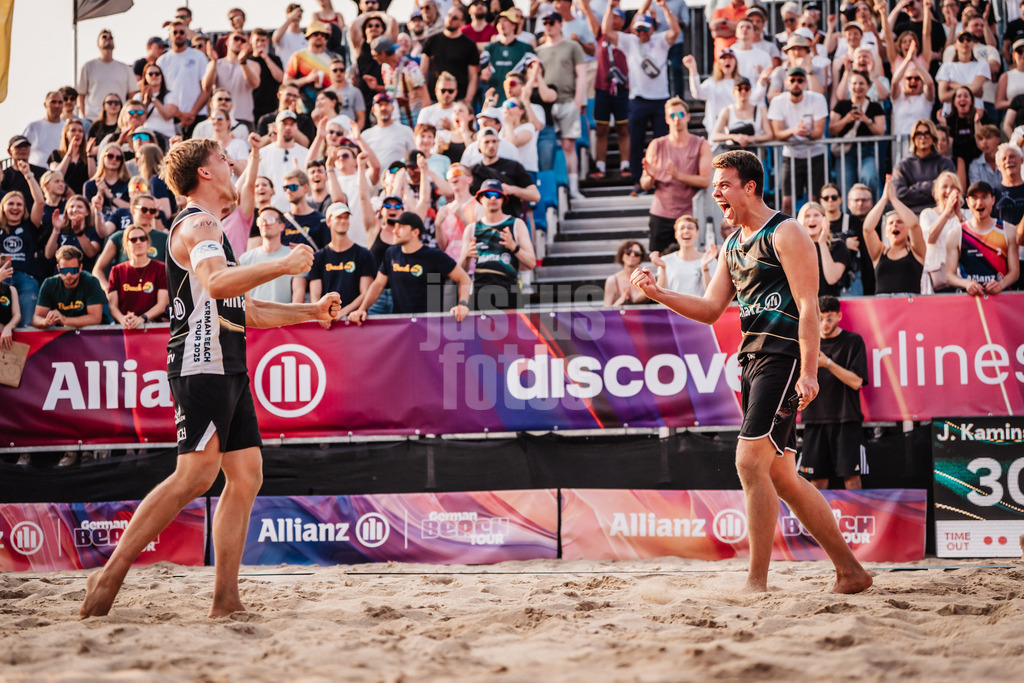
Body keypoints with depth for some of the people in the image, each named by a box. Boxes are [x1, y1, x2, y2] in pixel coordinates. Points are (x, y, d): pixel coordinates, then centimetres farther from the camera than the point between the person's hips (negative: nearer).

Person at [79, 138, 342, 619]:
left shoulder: (211, 229, 27)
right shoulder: (197, 224, -6)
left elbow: (245, 311, 33)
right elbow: (216, 283, -27)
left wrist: (311, 311, 25)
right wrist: (284, 265, -22)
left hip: (228, 370, 10)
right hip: (202, 363, -10)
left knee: (246, 475, 3)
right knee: (197, 473, -18)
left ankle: (225, 599, 1)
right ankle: (109, 576, -16)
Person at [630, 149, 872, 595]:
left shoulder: (786, 233, -7)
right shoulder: (732, 246, 18)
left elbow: (808, 306, -13)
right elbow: (710, 310, 18)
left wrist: (808, 372, -21)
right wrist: (657, 294, 3)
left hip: (783, 359, -9)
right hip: (753, 360, 9)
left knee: (750, 462, -16)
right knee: (781, 477, 9)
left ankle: (757, 581, -12)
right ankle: (850, 571, 15)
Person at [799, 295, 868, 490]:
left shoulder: (853, 341, 1)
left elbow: (856, 382, -7)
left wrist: (827, 363, -16)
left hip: (846, 419, -3)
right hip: (815, 419, 3)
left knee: (851, 477, -9)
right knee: (817, 478, 2)